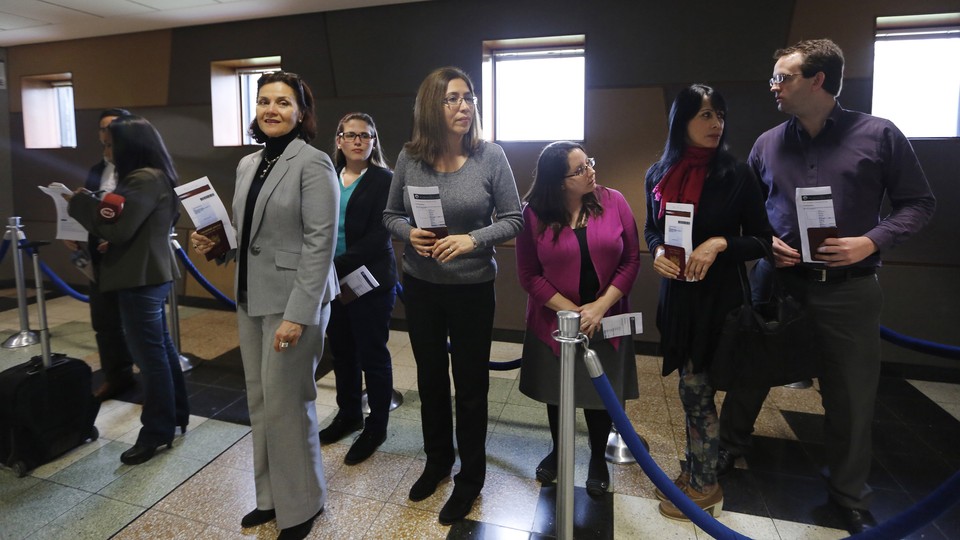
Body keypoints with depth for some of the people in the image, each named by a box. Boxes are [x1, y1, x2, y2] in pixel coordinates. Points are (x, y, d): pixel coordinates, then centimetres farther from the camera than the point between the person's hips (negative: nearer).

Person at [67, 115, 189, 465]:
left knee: (149, 354, -2)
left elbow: (117, 227, -21)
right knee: (160, 348, 16)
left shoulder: (144, 179, -18)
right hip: (150, 273, 10)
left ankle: (157, 432, 8)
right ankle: (176, 416, 28)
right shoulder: (153, 176, 14)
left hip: (142, 277, -10)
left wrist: (80, 202, -8)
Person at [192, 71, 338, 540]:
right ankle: (270, 496, 31)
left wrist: (298, 314, -20)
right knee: (259, 401, 13)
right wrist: (215, 244, 1)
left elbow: (320, 242, -16)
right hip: (250, 297, 7)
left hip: (292, 300, -7)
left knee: (285, 403, 0)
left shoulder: (313, 163, -10)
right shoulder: (248, 164, 13)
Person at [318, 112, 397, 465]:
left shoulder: (384, 181, -7)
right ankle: (348, 415, 37)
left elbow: (379, 236, -14)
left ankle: (376, 428, 22)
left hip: (369, 281, -5)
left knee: (372, 356, 5)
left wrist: (339, 265, -19)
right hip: (331, 280, 6)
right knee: (341, 352, 17)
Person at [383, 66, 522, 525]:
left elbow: (513, 219, -7)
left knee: (470, 383, 10)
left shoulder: (491, 157, -11)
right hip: (419, 285, 3)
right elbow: (391, 214, 5)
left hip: (472, 288, -3)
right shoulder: (409, 158, -4)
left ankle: (470, 477, 32)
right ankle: (437, 461, 43)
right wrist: (408, 233, -16)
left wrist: (473, 239, -22)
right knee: (430, 378, 19)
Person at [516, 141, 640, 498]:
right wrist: (571, 310, -16)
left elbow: (631, 260, -7)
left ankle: (598, 458, 39)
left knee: (600, 394, 13)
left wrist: (599, 306, -16)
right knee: (556, 392, 18)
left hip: (605, 321, 1)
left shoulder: (614, 202, -8)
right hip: (554, 321, 0)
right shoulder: (534, 214, -12)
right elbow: (529, 275, -10)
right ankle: (558, 450, 44)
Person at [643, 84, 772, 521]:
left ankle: (705, 486, 21)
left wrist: (719, 243, -22)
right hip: (676, 292, 4)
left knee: (695, 386, 2)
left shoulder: (736, 175, -8)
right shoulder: (659, 174, 3)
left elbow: (761, 241, -4)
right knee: (692, 384, 14)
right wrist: (658, 251, -7)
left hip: (718, 295, -4)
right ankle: (693, 469, 32)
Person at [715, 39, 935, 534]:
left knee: (851, 398, 10)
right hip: (778, 281, 2)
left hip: (849, 287, -1)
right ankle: (728, 448, 37)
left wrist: (871, 241, -15)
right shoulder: (768, 143, 5)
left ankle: (850, 498, 32)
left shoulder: (879, 135, -3)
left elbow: (918, 203, 1)